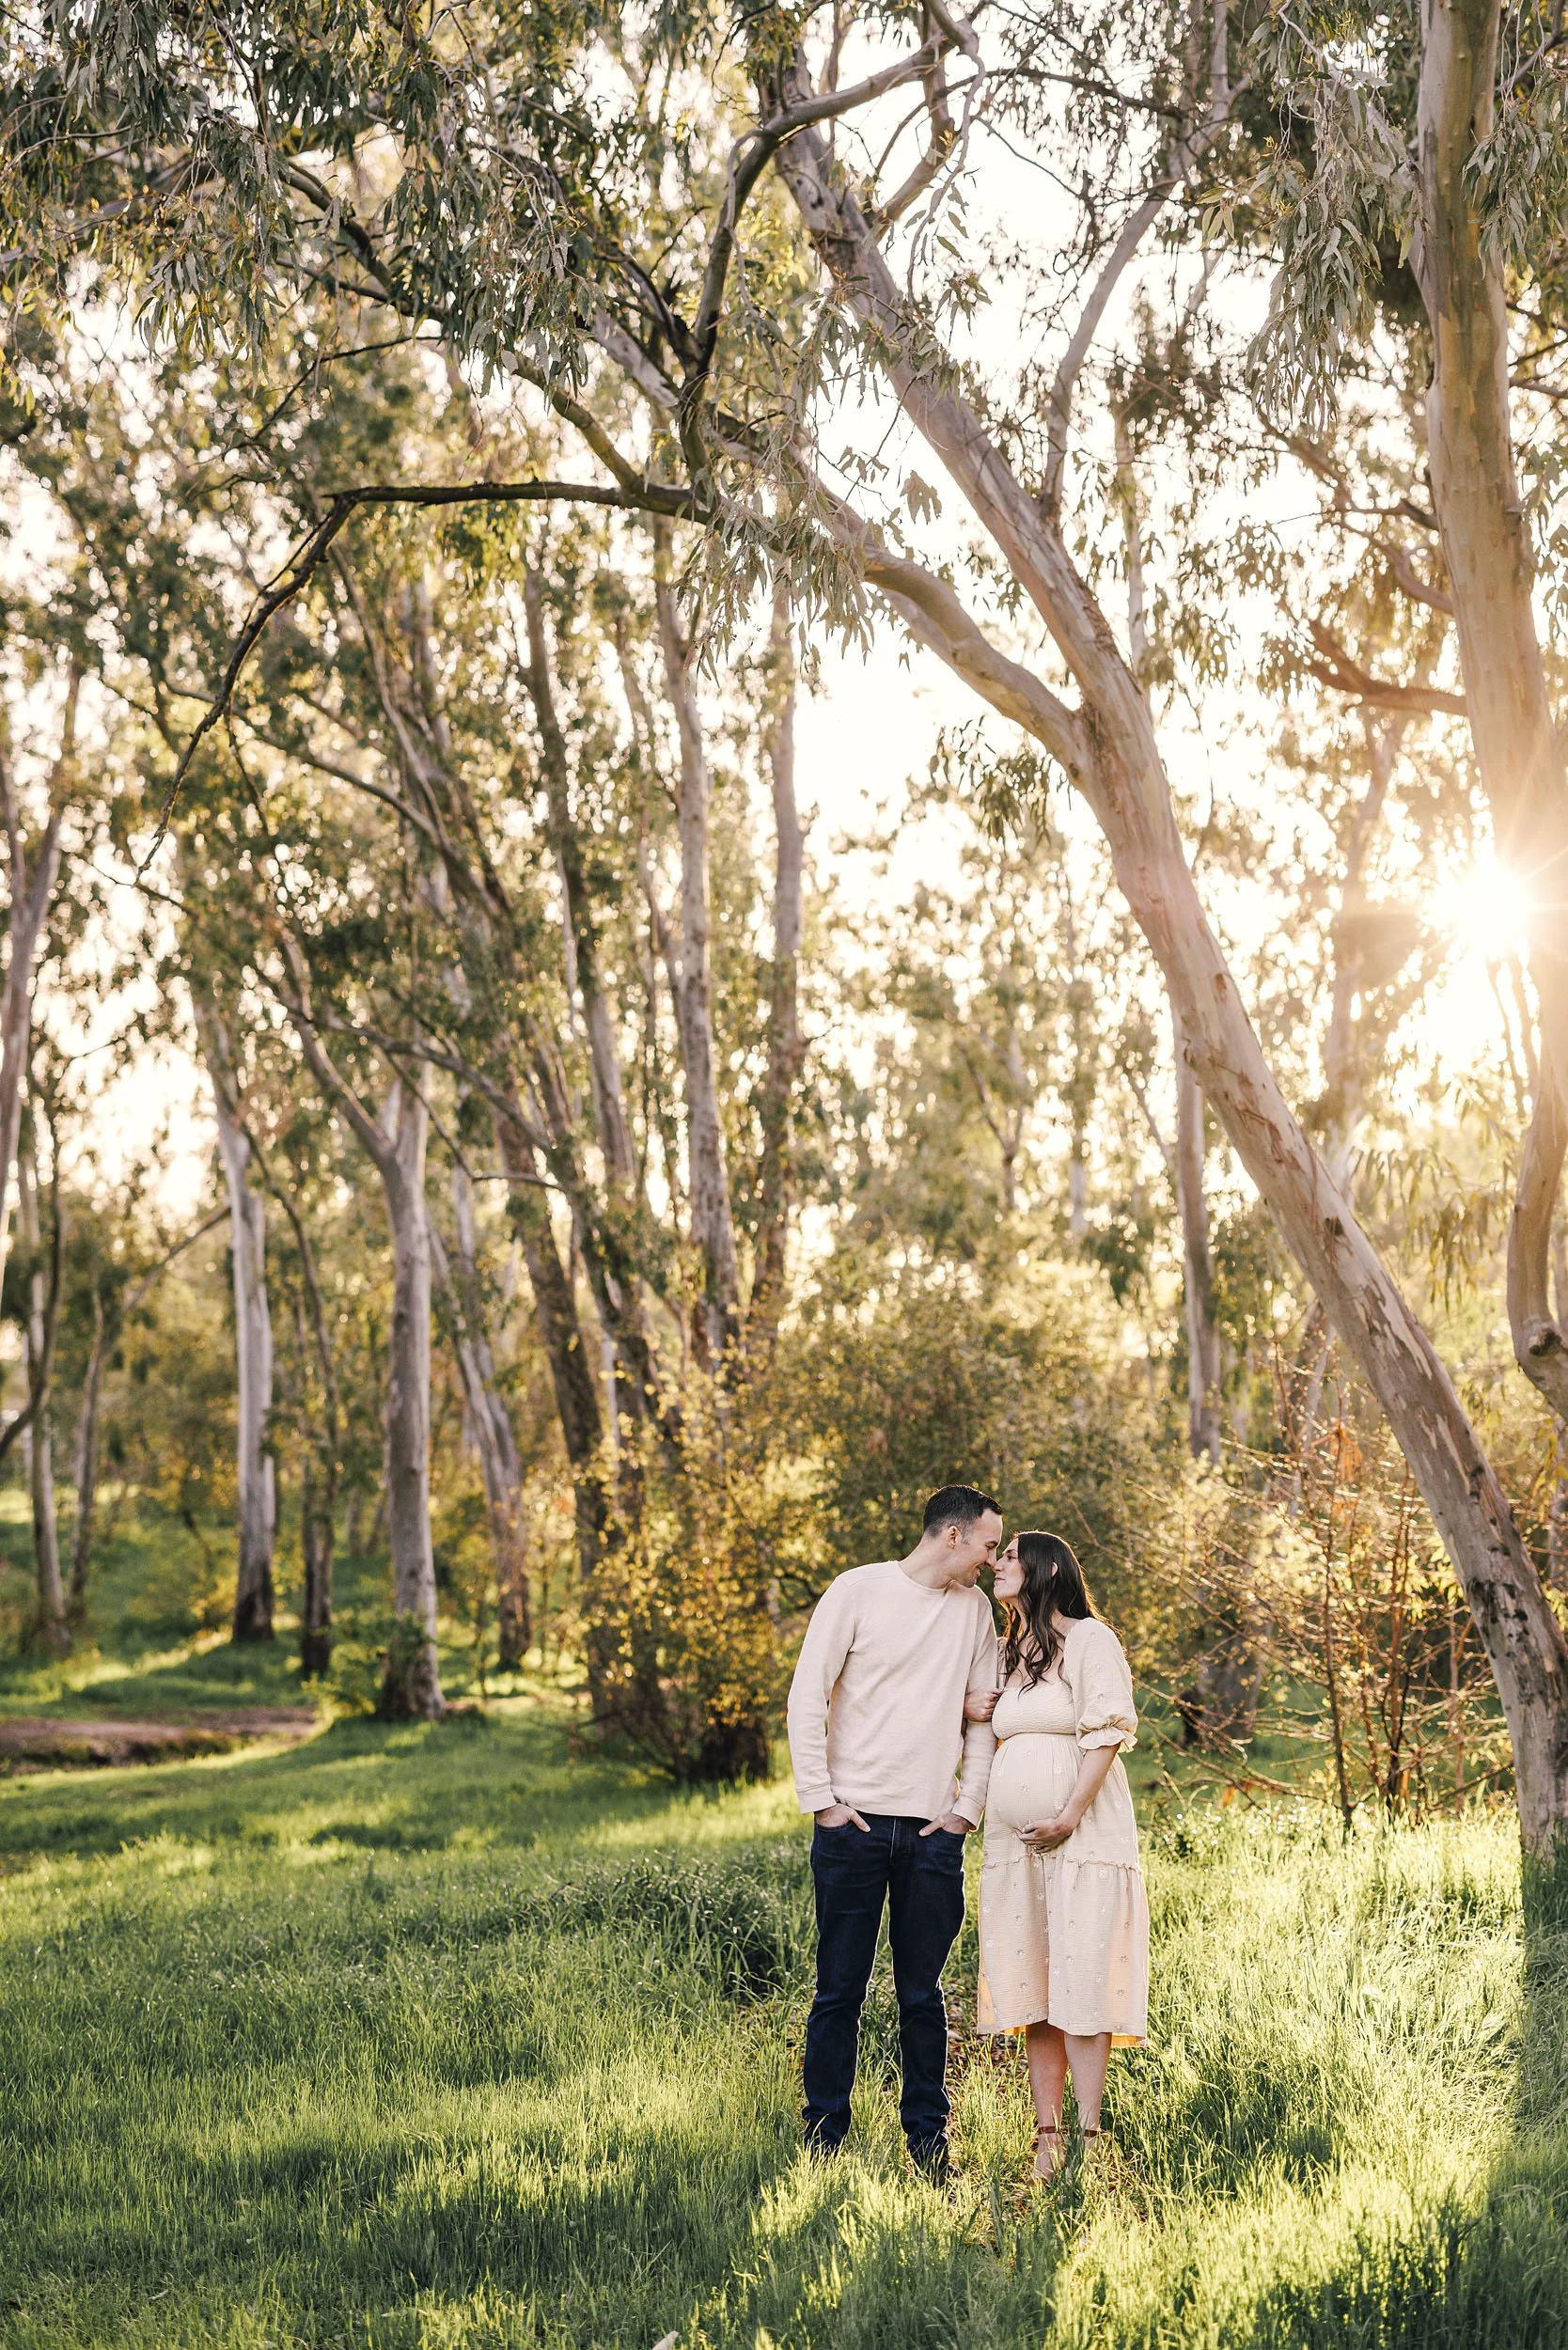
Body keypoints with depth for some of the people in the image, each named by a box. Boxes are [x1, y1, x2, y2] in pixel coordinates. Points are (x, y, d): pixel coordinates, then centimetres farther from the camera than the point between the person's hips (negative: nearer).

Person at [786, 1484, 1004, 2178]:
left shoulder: (974, 1608, 11)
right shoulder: (859, 1591, -2)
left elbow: (983, 1715, 16)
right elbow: (807, 1698, -3)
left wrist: (968, 1805, 6)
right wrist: (821, 1799, -7)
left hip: (933, 1831, 3)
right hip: (854, 1822, -3)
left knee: (923, 1993, 7)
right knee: (840, 1989, 2)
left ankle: (928, 2136, 16)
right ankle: (823, 2134, 11)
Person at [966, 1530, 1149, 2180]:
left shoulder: (1089, 1639, -1)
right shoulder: (1002, 1653, 20)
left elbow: (1108, 1732, -8)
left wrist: (1071, 1815, -17)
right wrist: (963, 1708, 9)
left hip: (1081, 1834, -6)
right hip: (1012, 1835, 6)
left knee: (1082, 1980, -9)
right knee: (1030, 1986, 3)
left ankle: (1088, 2135, -7)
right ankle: (1047, 2137, 4)